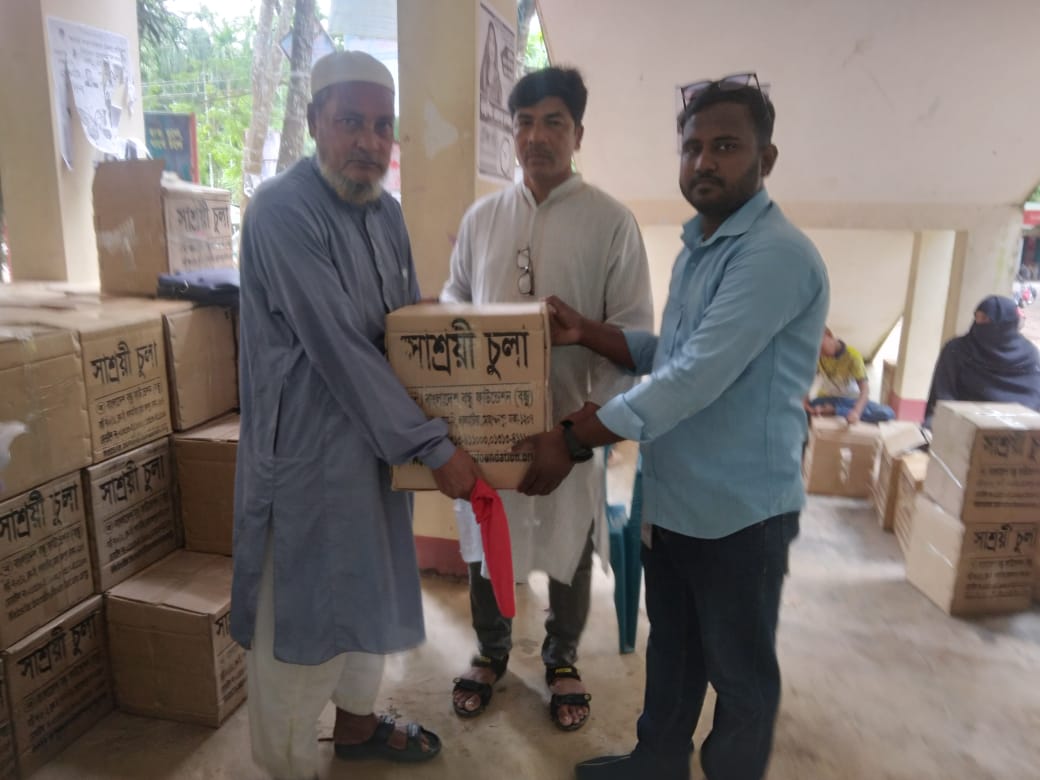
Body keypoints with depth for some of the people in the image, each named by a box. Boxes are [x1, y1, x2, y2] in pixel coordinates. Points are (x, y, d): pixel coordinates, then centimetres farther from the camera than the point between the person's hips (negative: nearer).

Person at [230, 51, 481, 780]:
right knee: (302, 609, 7)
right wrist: (435, 446, -22)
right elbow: (339, 349, -24)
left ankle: (357, 722, 45)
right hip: (308, 445, -8)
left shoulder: (386, 210, 6)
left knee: (370, 590, 21)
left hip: (378, 437, 8)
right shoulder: (282, 211, -18)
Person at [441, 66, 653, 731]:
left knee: (570, 545, 14)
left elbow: (632, 329, -9)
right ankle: (492, 650, 42)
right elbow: (455, 299, 13)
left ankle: (562, 659, 40)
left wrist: (599, 408, -21)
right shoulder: (482, 217, 5)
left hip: (571, 416, -3)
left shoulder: (611, 221, -7)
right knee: (486, 538, 16)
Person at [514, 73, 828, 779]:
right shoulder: (698, 245, 10)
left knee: (740, 672, 14)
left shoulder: (777, 255, -21)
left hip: (740, 508, -9)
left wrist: (573, 441, -23)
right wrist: (587, 332, 0)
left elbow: (696, 378, -28)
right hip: (672, 496, 9)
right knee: (671, 648, 25)